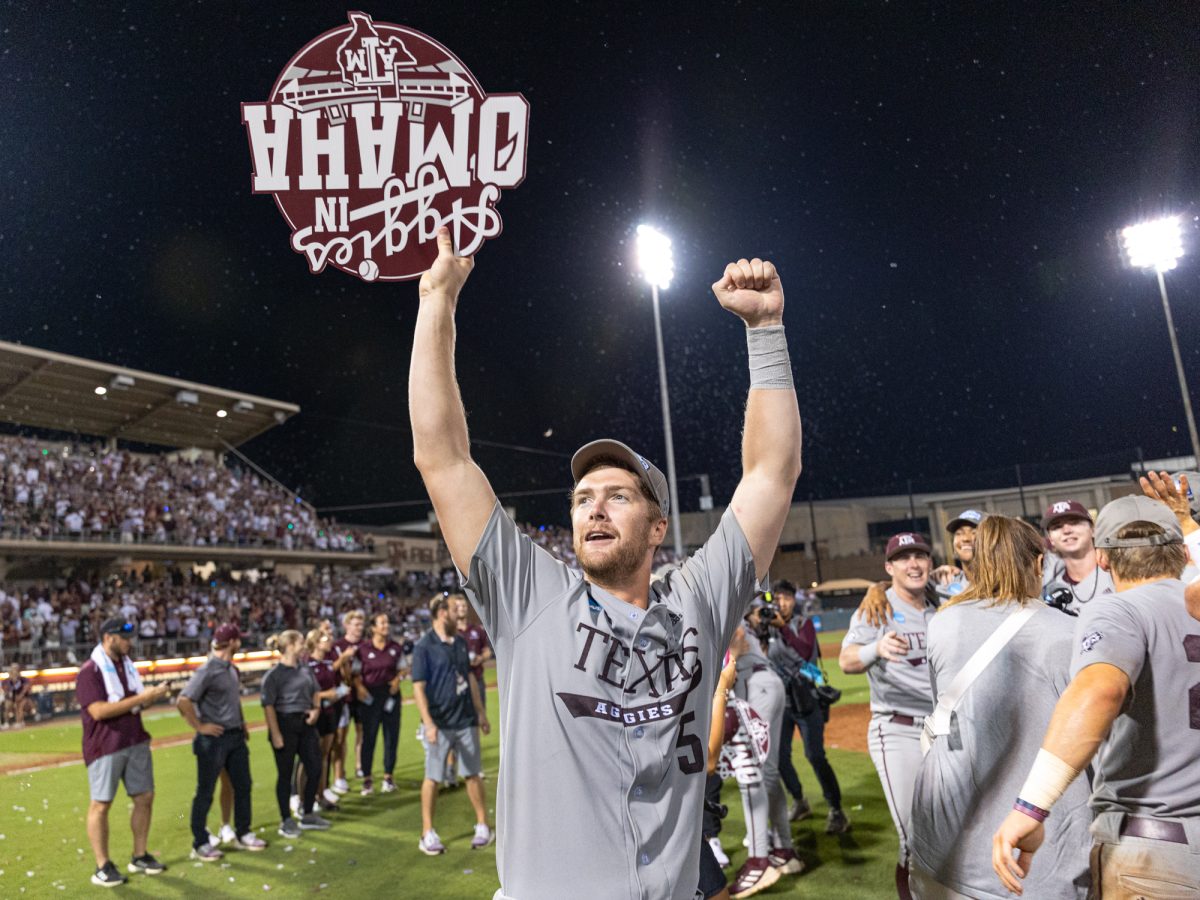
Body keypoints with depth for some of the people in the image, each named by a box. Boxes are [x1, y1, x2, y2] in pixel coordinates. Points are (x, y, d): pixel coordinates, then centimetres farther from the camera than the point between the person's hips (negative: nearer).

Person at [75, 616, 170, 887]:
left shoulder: (127, 665, 13)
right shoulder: (89, 672, -12)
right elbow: (98, 710, -23)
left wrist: (152, 695, 0)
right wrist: (140, 698, -23)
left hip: (136, 743, 8)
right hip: (105, 748, -7)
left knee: (145, 797, 9)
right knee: (101, 804, 1)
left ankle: (139, 857, 22)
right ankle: (102, 867, 10)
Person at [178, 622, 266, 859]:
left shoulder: (231, 668, 9)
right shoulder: (207, 670, -18)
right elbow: (184, 701, -24)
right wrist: (199, 726, -18)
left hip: (236, 736, 8)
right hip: (213, 739, -8)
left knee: (243, 786, 14)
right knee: (205, 793, 5)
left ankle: (243, 834, 27)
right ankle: (200, 844, 17)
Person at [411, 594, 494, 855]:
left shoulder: (460, 642, 8)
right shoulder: (424, 646, -11)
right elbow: (418, 687, -14)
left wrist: (481, 712, 16)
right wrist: (428, 723, -21)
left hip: (466, 720, 5)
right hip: (440, 723, -5)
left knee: (473, 774, 11)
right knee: (433, 778, 5)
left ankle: (483, 825, 23)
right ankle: (427, 833, 17)